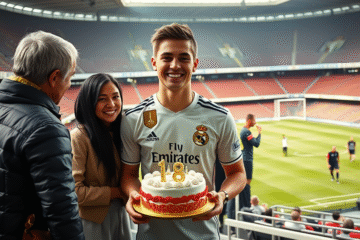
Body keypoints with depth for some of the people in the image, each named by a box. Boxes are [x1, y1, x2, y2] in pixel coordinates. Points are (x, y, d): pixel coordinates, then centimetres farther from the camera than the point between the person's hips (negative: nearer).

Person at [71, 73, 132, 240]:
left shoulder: (120, 133, 3)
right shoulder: (78, 137, -20)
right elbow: (74, 192, -23)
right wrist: (115, 192, -16)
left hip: (120, 214, 6)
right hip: (93, 222, -6)